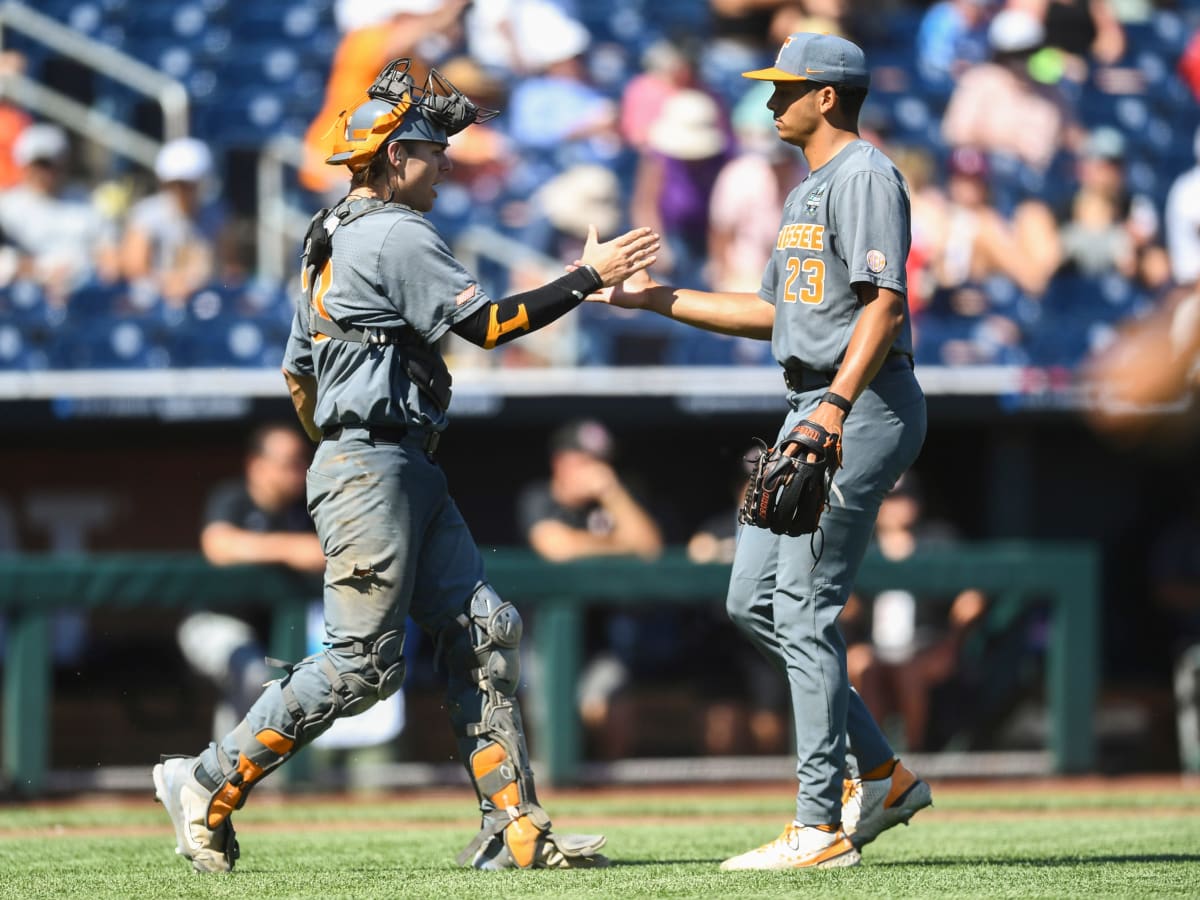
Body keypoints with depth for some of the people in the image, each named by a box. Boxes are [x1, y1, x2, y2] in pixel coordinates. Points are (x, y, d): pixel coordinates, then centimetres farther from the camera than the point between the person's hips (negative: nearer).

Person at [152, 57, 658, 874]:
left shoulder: (333, 242, 19)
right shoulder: (395, 237, -11)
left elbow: (298, 372, 23)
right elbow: (486, 322, -18)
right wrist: (588, 279, -14)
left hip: (409, 473, 11)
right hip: (373, 467, -11)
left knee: (483, 631, 2)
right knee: (364, 662, -10)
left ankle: (514, 828, -1)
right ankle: (208, 785, -1)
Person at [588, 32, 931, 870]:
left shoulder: (864, 176, -12)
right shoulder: (809, 189, 21)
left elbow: (886, 302, -23)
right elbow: (775, 312, 28)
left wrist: (836, 407, -33)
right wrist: (661, 299, 23)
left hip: (864, 407, -11)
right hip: (815, 408, 11)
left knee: (805, 611, -11)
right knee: (755, 601, 10)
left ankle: (821, 827, -8)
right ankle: (881, 775, 14)